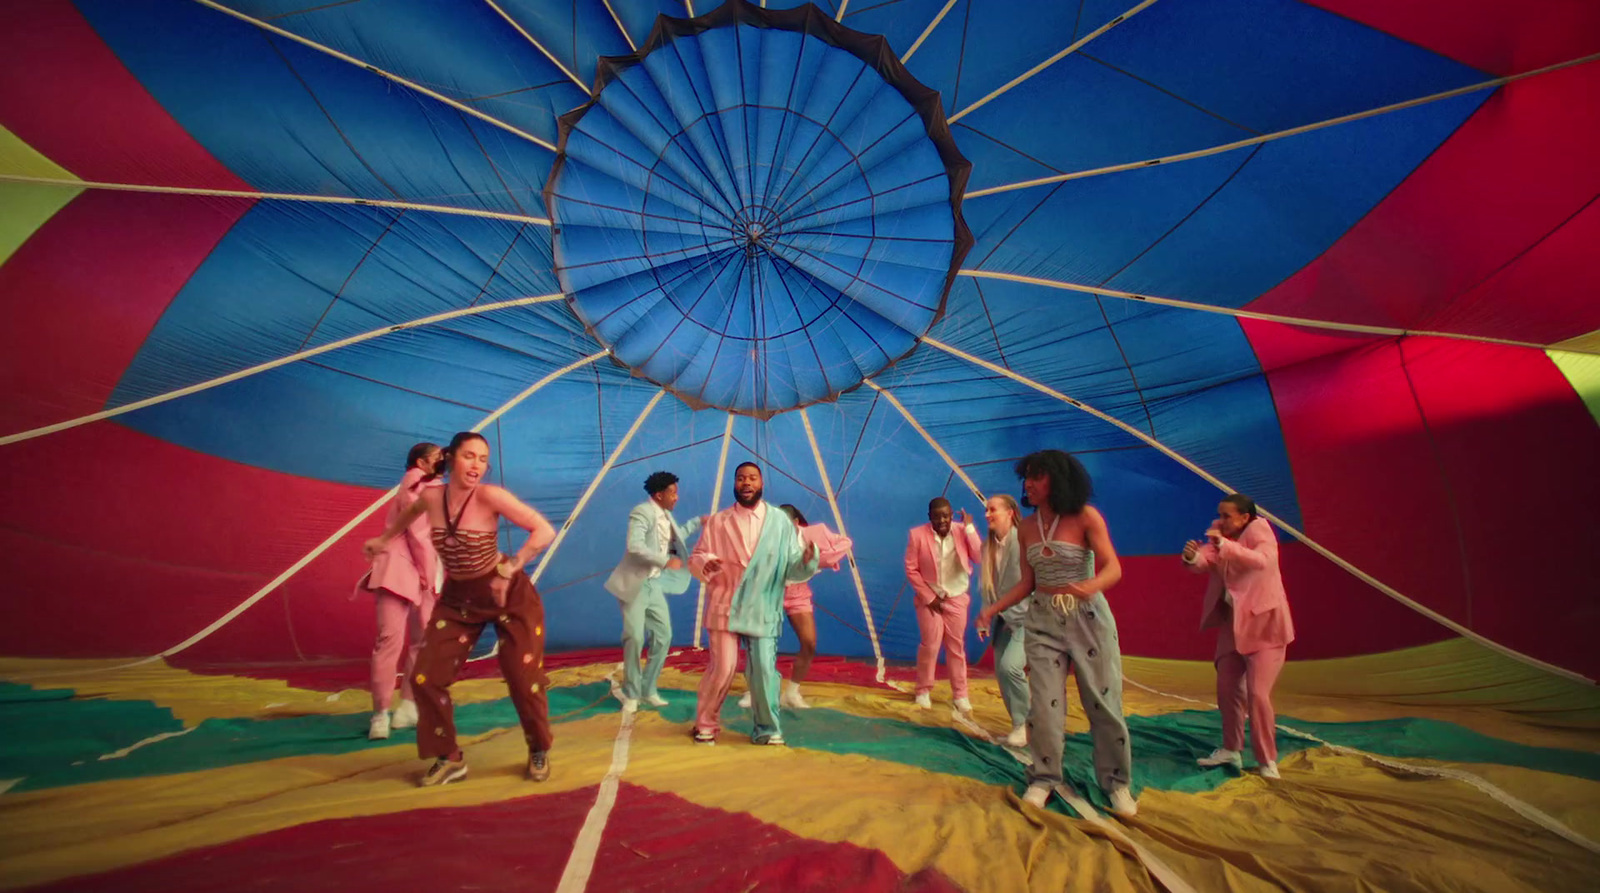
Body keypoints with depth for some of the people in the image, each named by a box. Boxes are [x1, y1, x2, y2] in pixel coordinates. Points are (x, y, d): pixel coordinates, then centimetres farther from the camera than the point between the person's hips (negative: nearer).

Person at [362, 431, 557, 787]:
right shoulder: (430, 496, -10)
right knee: (425, 678, 0)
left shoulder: (489, 496, -24)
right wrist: (383, 539, 28)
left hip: (510, 594, -5)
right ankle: (449, 759, 22)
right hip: (457, 597, 5)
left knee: (523, 677, -2)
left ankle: (539, 752, 24)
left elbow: (545, 531, -29)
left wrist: (507, 571, -28)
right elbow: (409, 512, 17)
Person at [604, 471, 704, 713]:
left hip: (654, 584, 9)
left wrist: (697, 522, 22)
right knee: (635, 638, -9)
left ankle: (648, 690, 19)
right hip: (634, 584, -8)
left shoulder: (666, 515, 10)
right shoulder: (642, 512, -17)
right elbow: (634, 546, -30)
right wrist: (666, 561, -30)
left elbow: (675, 537, 27)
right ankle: (631, 694, 9)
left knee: (663, 636, 6)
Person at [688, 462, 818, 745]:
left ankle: (768, 730, 19)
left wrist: (808, 559, -19)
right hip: (725, 607, 0)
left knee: (764, 669, -1)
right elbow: (695, 559, 4)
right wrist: (706, 563, -19)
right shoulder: (718, 521, 6)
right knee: (722, 667, -2)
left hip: (763, 610, 0)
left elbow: (793, 569, 3)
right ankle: (706, 725, 21)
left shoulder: (780, 521, 5)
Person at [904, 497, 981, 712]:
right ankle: (923, 691, 19)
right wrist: (928, 597, -10)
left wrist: (969, 527, -20)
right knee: (930, 645, 0)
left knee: (956, 647, 8)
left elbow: (979, 558, -17)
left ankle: (960, 694, 20)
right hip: (929, 598, -2)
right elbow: (911, 569, -9)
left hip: (956, 598, 2)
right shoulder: (917, 534, -13)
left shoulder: (962, 531, -6)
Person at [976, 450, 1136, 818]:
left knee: (1103, 702, 4)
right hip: (1043, 620, 3)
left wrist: (1090, 586, -37)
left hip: (1087, 616, -3)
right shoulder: (1026, 528, 4)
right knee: (1044, 702, 2)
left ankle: (1116, 782, 21)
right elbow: (1027, 582, 8)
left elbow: (1113, 567, -16)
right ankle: (1044, 778, 16)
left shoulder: (1085, 517, -9)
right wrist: (992, 609, 0)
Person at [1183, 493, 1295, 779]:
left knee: (1257, 694, -8)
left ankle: (1267, 761, 9)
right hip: (1232, 622, 7)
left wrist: (1225, 545, -44)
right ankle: (1231, 750, 29)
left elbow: (1263, 560, -35)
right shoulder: (1220, 531, 1)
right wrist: (1192, 557, -29)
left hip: (1263, 623, -7)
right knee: (1227, 688, 13)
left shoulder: (1258, 529, -16)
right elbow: (1206, 562, -7)